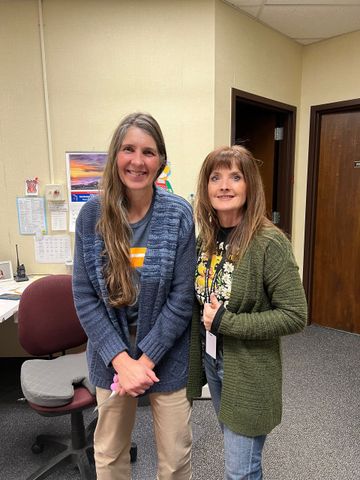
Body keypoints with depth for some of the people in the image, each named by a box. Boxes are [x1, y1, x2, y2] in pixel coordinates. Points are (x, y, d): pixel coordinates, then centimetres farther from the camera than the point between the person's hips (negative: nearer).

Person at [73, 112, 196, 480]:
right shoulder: (92, 214, -8)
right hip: (111, 354, 2)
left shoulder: (178, 215, -12)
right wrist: (121, 358, -14)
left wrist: (145, 358, -14)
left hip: (166, 354, -1)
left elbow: (182, 298, -12)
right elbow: (84, 296, -7)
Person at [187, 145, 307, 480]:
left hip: (248, 372, -6)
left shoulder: (269, 242, -21)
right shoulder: (206, 236, -2)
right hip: (210, 360, 6)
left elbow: (294, 316, -21)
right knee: (233, 449, 27)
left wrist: (225, 322, -23)